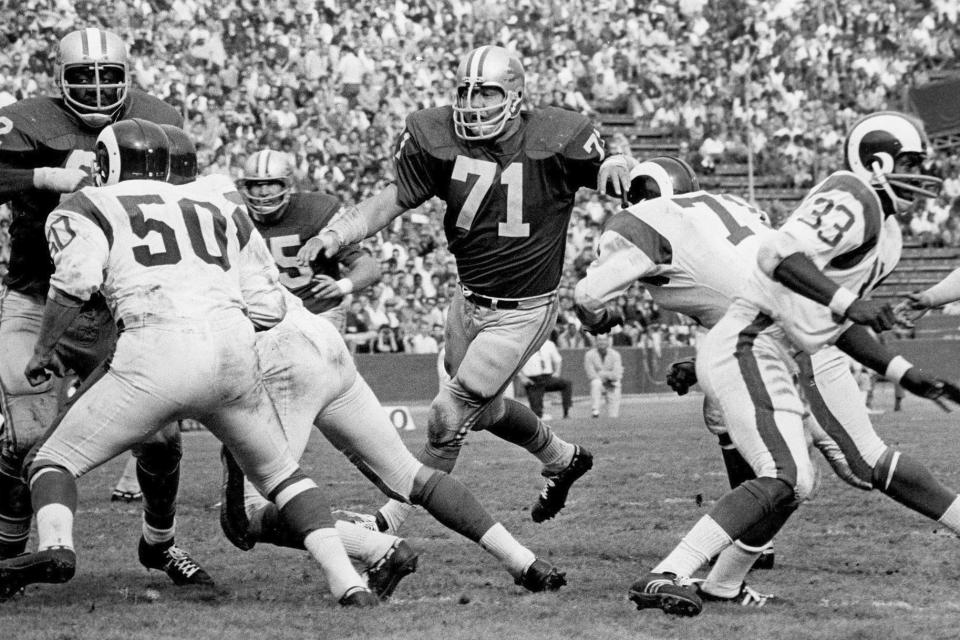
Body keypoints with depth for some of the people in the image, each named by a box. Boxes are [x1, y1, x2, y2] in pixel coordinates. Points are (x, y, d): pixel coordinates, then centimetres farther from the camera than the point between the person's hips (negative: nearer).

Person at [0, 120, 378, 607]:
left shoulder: (89, 209, 16)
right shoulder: (218, 205, 27)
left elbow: (76, 280, -5)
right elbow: (268, 307, 22)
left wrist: (43, 350, 8)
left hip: (157, 351, -4)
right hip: (233, 349, 4)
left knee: (55, 461, 10)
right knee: (280, 474, 24)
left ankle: (55, 545, -19)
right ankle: (346, 580, 8)